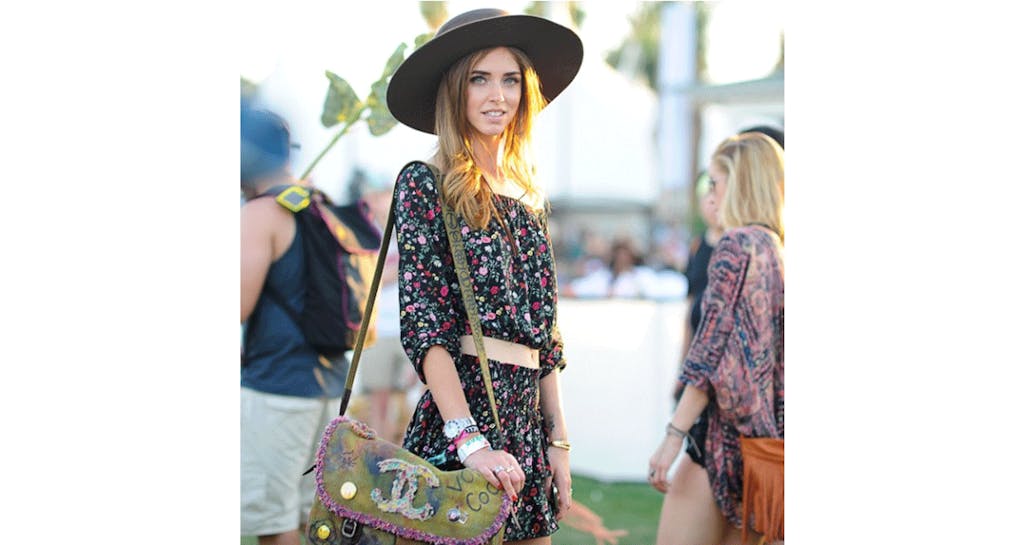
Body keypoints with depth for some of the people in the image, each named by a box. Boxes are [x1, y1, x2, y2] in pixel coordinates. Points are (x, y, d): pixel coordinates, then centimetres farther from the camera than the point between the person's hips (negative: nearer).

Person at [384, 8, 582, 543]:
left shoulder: (530, 199, 14)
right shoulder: (426, 184, -5)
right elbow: (424, 322, -14)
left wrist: (559, 439, 10)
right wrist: (468, 438, -23)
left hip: (527, 424, 6)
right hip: (461, 413, -6)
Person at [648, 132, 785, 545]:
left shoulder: (737, 244, -10)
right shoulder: (778, 248, 14)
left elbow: (712, 350, -16)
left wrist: (673, 435, -16)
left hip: (727, 431, -9)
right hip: (766, 433, 9)